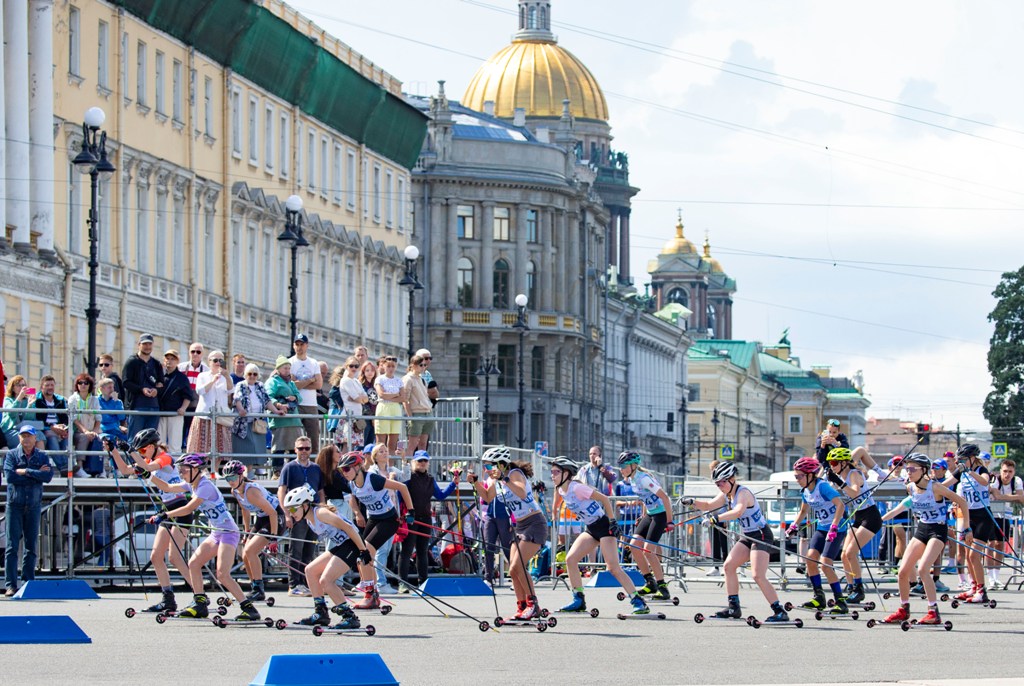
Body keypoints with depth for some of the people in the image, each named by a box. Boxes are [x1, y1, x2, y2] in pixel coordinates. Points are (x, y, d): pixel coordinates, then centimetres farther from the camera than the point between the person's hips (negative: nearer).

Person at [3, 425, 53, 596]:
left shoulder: (42, 457, 8)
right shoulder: (11, 455, 2)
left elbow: (48, 476, -8)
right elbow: (9, 476, -14)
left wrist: (26, 472, -13)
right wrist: (36, 474, -10)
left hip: (34, 505, 3)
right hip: (15, 504, -3)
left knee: (32, 546, 5)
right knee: (12, 546, -7)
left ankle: (29, 582, 10)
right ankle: (10, 585, -9)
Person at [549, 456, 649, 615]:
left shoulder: (576, 488, -19)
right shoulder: (561, 490, 5)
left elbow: (604, 498, -18)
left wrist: (613, 521, -18)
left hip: (604, 526, -9)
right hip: (590, 529, 9)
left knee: (613, 567, -16)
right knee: (570, 559, -3)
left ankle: (639, 602, -14)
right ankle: (579, 601, 5)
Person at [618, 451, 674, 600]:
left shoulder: (643, 479, -23)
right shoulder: (632, 479, 6)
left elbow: (664, 497, -26)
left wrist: (669, 521, -26)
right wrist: (644, 517, 20)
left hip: (661, 513, -9)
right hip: (650, 514, 9)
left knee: (648, 550, -16)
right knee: (634, 545, 3)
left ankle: (663, 588, -10)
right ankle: (650, 583, 12)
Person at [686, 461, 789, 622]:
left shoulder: (743, 493, -21)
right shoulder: (726, 495, 6)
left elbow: (738, 511, -40)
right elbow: (708, 506, 13)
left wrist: (718, 518, -52)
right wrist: (692, 502, -4)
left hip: (761, 535, -10)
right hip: (746, 536, 10)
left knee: (758, 576, -20)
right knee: (729, 566, 5)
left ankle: (780, 612, -18)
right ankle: (734, 608, 12)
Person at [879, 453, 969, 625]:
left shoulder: (935, 487, -20)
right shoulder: (911, 488, -2)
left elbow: (962, 501, -12)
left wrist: (964, 527, -7)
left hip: (937, 531, -7)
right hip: (920, 530, 7)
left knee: (922, 569, -24)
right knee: (903, 572, 3)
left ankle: (934, 613, -19)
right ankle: (903, 610, 22)